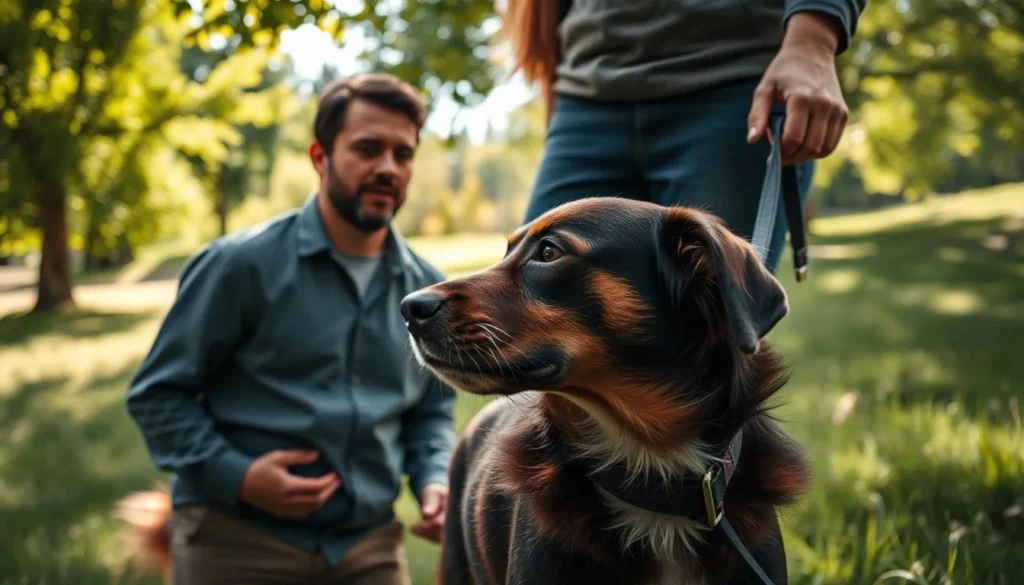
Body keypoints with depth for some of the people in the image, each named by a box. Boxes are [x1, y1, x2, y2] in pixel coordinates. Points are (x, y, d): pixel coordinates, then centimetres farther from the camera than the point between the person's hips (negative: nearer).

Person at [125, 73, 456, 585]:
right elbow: (157, 392, -3)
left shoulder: (427, 291, 6)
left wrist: (433, 481, -1)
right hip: (238, 540, -4)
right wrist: (236, 474, -16)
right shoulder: (242, 265, -7)